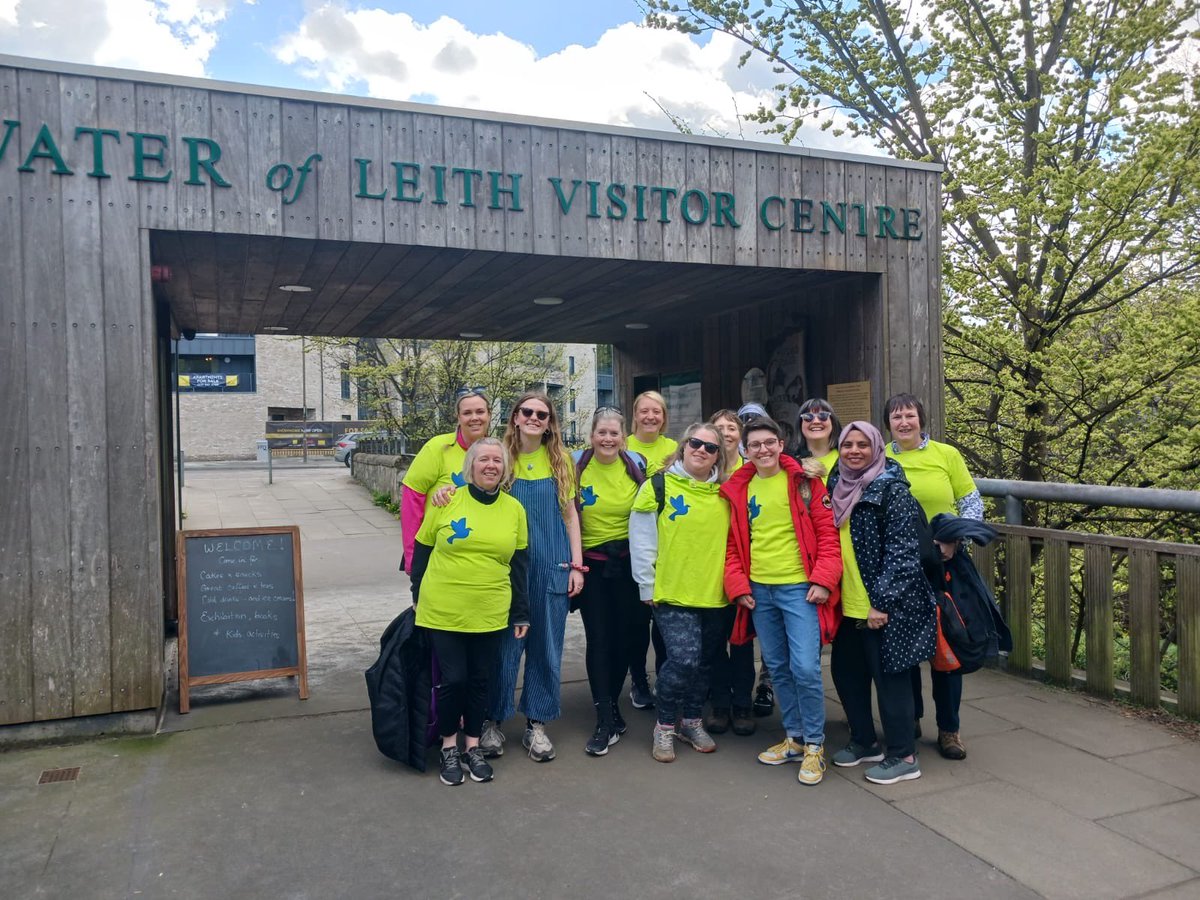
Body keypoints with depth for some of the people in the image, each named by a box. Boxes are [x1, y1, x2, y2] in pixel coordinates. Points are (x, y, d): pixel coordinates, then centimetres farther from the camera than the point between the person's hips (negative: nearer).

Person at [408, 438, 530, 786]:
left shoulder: (514, 509, 2)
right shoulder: (447, 501, -5)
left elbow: (520, 564, 8)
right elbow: (421, 549, 5)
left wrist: (521, 613, 7)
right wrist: (418, 596, 7)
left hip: (490, 614, 2)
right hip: (443, 611, -2)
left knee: (479, 679, 10)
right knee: (452, 679, 1)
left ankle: (472, 746, 28)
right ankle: (449, 747, 23)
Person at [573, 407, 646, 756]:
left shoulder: (636, 465, -2)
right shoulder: (576, 465, -6)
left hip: (627, 561, 2)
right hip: (591, 563, -1)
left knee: (623, 636, 8)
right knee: (598, 639, -3)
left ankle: (609, 704, 29)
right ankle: (607, 721, 4)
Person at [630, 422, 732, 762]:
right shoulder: (659, 487, -4)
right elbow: (642, 543, -4)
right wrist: (648, 587, -5)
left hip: (714, 595, 4)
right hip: (672, 594, -4)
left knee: (703, 661, 14)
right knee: (683, 659, -14)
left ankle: (691, 721, 34)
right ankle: (665, 726, 8)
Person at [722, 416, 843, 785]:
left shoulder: (804, 480, -2)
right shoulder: (738, 489, 8)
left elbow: (828, 532, -4)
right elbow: (733, 543, 11)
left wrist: (823, 579, -13)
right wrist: (738, 584, 1)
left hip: (799, 588, -4)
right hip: (759, 590, 4)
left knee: (805, 668, -8)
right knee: (778, 669, 12)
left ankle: (814, 746, 8)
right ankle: (794, 738, 27)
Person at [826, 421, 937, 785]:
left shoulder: (892, 489, -13)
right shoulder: (838, 487, 8)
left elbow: (902, 552, -16)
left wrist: (882, 602, -18)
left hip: (882, 606, -7)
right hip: (848, 605, 8)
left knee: (889, 676, 2)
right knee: (846, 671, 15)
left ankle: (903, 756, 17)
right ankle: (863, 742, 33)